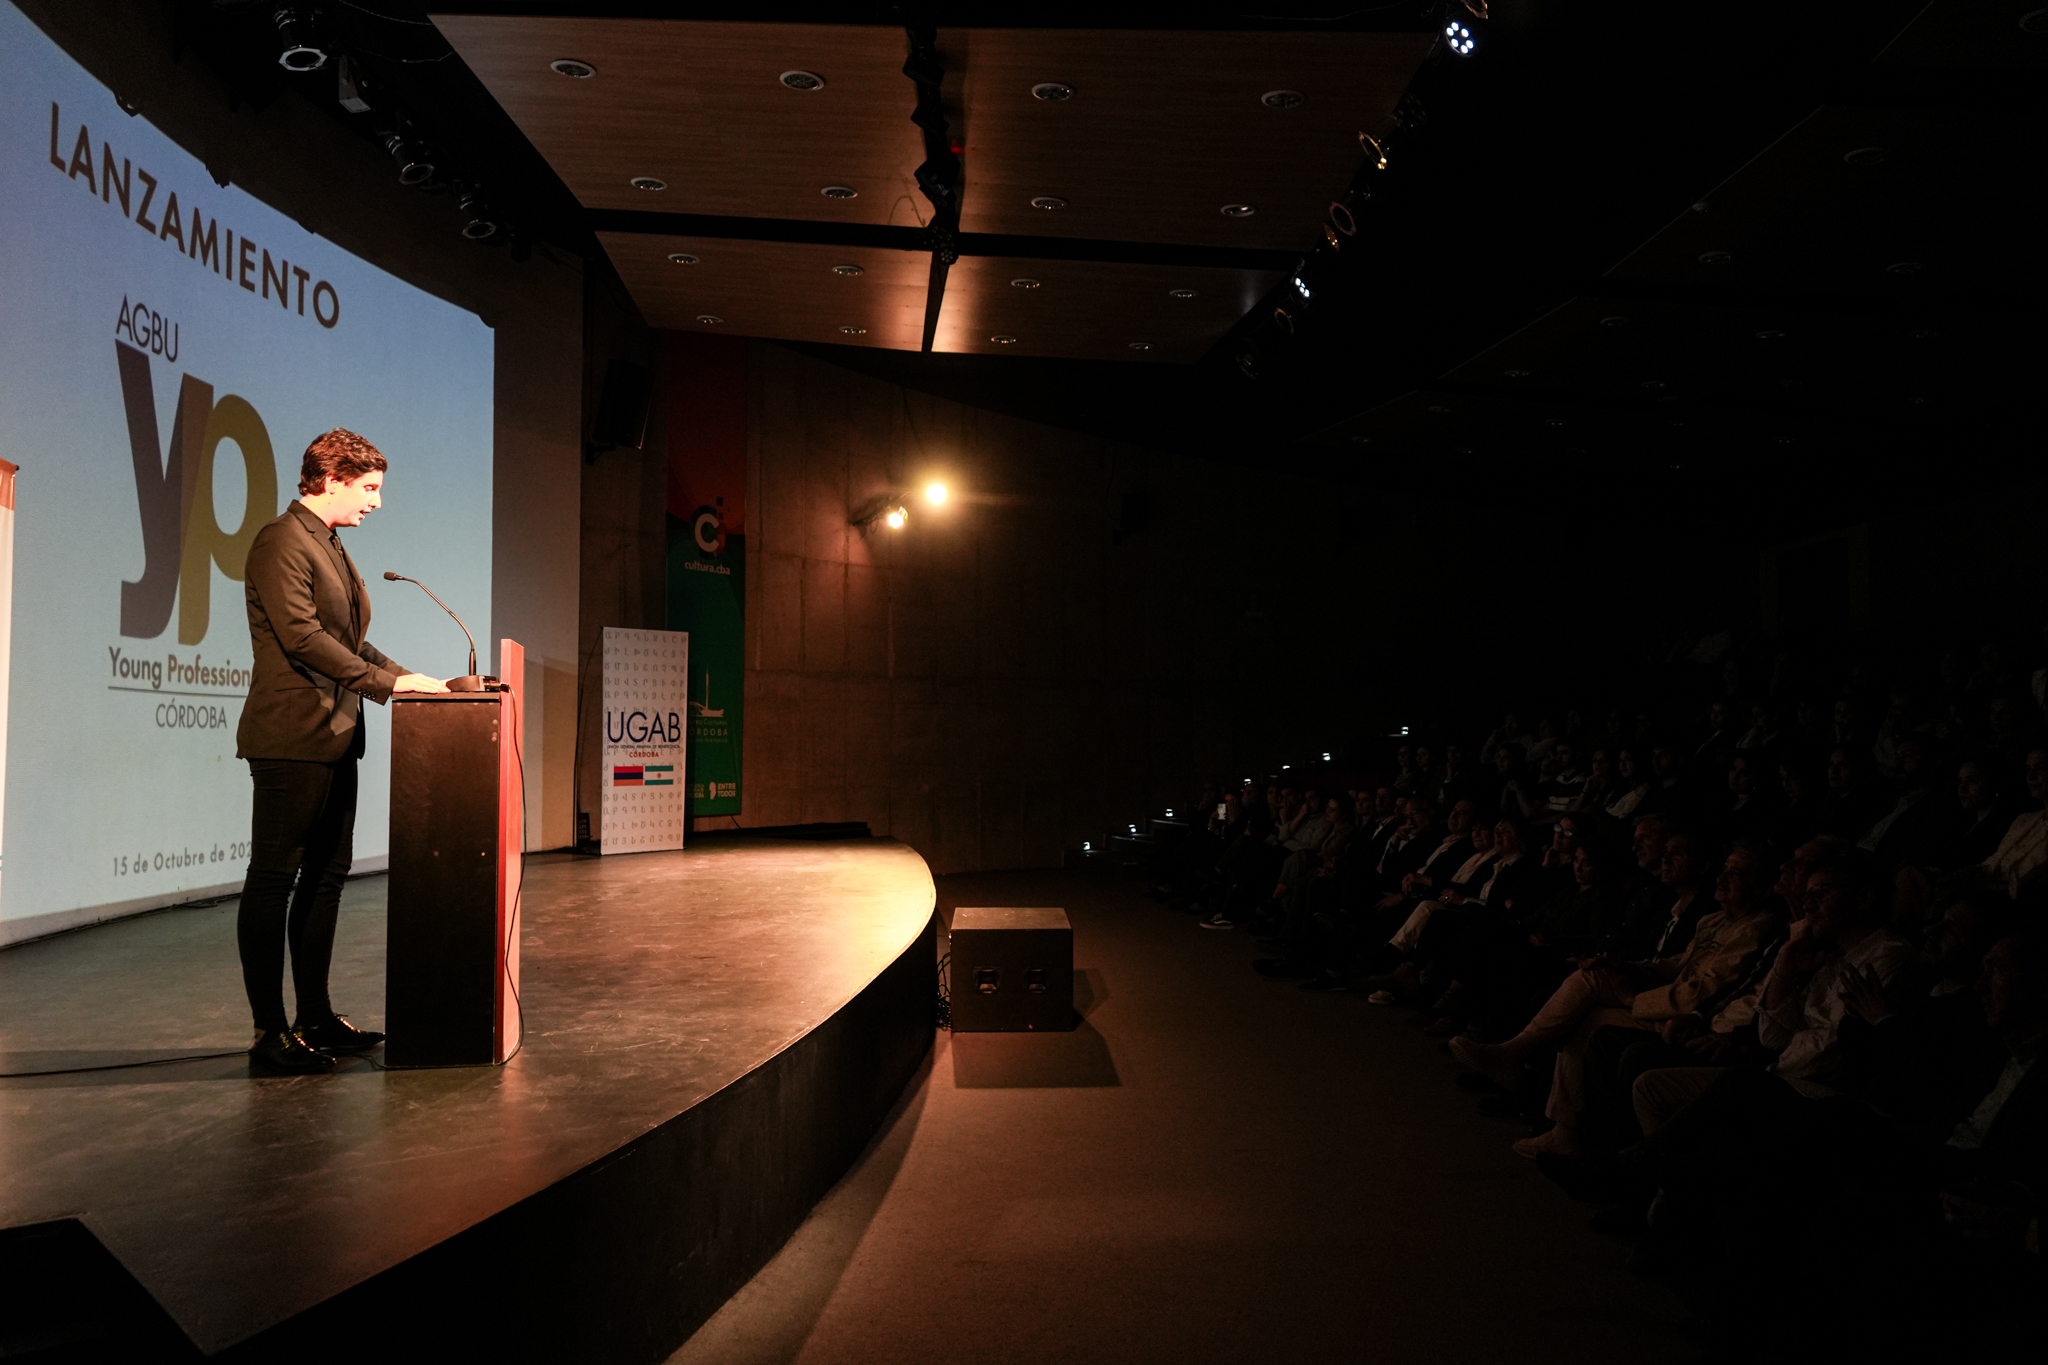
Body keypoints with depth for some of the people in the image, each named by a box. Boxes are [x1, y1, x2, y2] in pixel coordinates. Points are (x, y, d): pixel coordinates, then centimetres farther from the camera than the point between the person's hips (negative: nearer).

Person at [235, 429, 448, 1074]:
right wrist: (387, 684, -21)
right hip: (292, 739, -10)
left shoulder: (331, 547, 20)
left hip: (333, 739, 10)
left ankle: (315, 1019, 22)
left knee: (326, 877, 13)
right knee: (274, 880, -4)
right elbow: (303, 637, -20)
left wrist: (408, 677, 9)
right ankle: (269, 1033, 2)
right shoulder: (282, 542, -10)